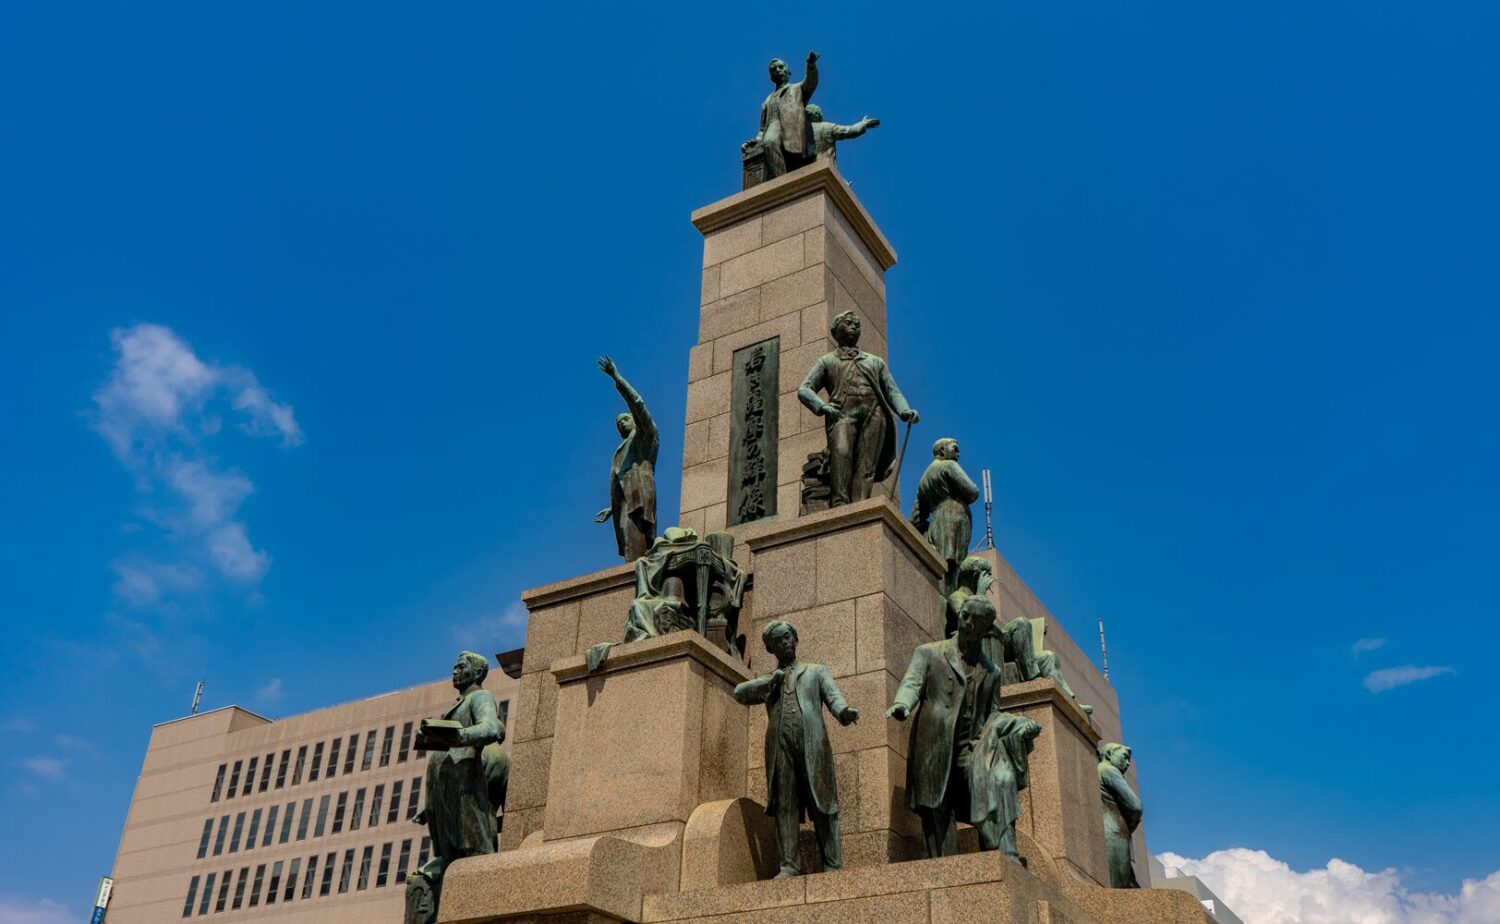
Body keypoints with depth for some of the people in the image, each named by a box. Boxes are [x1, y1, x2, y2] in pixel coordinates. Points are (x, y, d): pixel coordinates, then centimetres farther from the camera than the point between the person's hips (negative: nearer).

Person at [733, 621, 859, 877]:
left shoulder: (816, 671, 24)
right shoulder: (767, 681, 29)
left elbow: (833, 696, 6)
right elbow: (739, 693, 13)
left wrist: (844, 711, -17)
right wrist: (770, 681, 2)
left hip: (812, 743, -2)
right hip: (779, 746, 2)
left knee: (822, 803, -7)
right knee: (784, 805, -6)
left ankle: (832, 866, -8)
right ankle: (789, 866, -7)